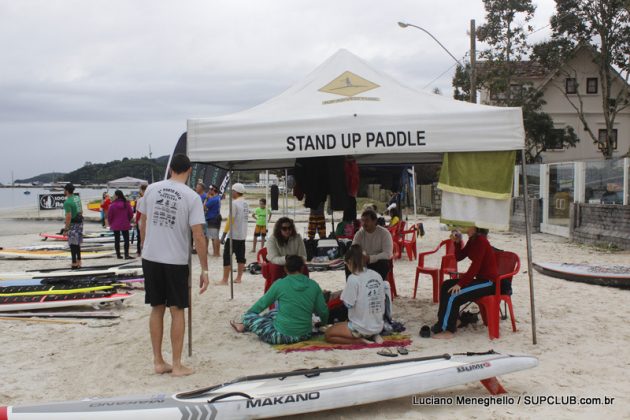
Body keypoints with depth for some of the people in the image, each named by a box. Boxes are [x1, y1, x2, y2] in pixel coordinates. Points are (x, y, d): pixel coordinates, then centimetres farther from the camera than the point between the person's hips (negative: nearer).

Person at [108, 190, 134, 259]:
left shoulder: (113, 205, -11)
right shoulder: (127, 204, -4)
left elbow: (109, 216, -7)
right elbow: (131, 214, 2)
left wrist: (110, 223, 10)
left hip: (115, 225, -1)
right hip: (125, 225, 1)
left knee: (117, 240, 9)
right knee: (126, 239, 3)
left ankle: (118, 254, 12)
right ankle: (126, 254, -6)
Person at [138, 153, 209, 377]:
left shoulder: (152, 189, 1)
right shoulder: (191, 197, -10)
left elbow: (143, 223, 9)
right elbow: (198, 236, -13)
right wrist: (204, 270, -7)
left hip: (150, 258, 4)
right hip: (176, 261, -3)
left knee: (157, 308, 14)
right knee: (177, 311, 8)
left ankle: (158, 362, 20)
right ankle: (177, 365, 12)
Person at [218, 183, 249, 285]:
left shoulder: (234, 203, -15)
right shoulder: (245, 203, 10)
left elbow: (230, 220, -18)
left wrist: (224, 234, -15)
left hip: (233, 235, -8)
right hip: (242, 235, 8)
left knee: (227, 257, -3)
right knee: (241, 257, 10)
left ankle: (224, 280, -3)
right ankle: (239, 278, 15)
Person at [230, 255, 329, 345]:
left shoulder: (280, 284, -12)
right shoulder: (314, 285, -3)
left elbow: (262, 303, 2)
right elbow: (323, 311, 3)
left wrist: (248, 313, 22)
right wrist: (325, 322, 26)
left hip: (283, 336, -5)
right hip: (305, 335, 5)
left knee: (248, 315, 15)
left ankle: (246, 325, 46)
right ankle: (248, 324, 49)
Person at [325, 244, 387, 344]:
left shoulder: (353, 278, -19)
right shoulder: (377, 276, 0)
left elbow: (348, 304, -15)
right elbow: (382, 301, 7)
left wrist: (344, 294, 4)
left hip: (362, 328, -7)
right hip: (378, 326, 7)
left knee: (328, 334, 12)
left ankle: (360, 341, -5)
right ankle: (373, 336, 10)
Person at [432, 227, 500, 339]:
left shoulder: (481, 241, -19)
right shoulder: (472, 240, 9)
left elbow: (475, 266, -24)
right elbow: (459, 257, 13)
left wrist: (460, 283, -24)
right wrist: (457, 242, -4)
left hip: (489, 281, -10)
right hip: (480, 278, 10)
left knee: (454, 295, -20)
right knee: (446, 285, 6)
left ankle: (446, 330, -11)